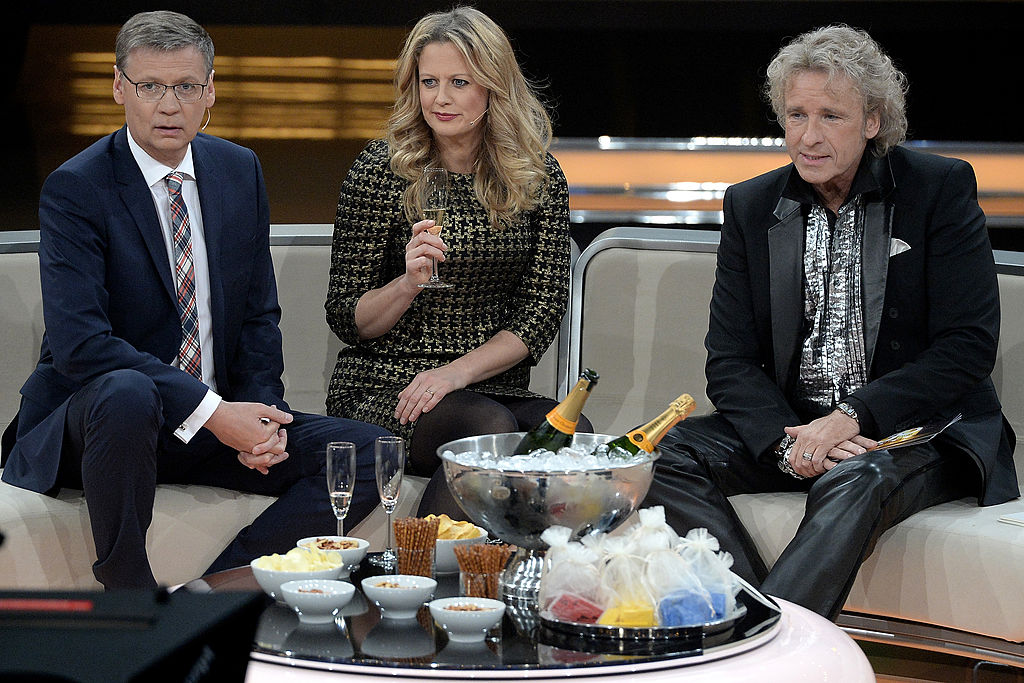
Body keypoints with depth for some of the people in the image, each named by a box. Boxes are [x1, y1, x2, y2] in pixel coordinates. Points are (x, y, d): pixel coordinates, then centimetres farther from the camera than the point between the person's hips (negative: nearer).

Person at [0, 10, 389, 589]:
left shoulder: (240, 171, 7)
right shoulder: (75, 189, -12)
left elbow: (259, 314, 12)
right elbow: (79, 343, -22)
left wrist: (262, 412, -7)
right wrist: (209, 411, -27)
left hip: (221, 416, 6)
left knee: (372, 453, -11)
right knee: (126, 393, -41)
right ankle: (128, 593, -23)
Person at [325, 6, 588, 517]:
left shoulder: (539, 177, 6)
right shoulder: (381, 172, -2)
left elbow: (541, 312, 3)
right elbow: (345, 319, 0)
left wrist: (456, 371, -11)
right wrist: (408, 284, -20)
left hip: (495, 389, 3)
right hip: (380, 390, -3)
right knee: (488, 427, -34)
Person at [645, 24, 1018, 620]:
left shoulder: (941, 189, -3)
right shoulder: (751, 206, 8)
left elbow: (968, 347, -9)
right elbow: (730, 360, 4)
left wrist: (853, 418, -20)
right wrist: (787, 441, -17)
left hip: (918, 430, -4)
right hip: (789, 424, 5)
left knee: (855, 481, -37)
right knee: (665, 454, -20)